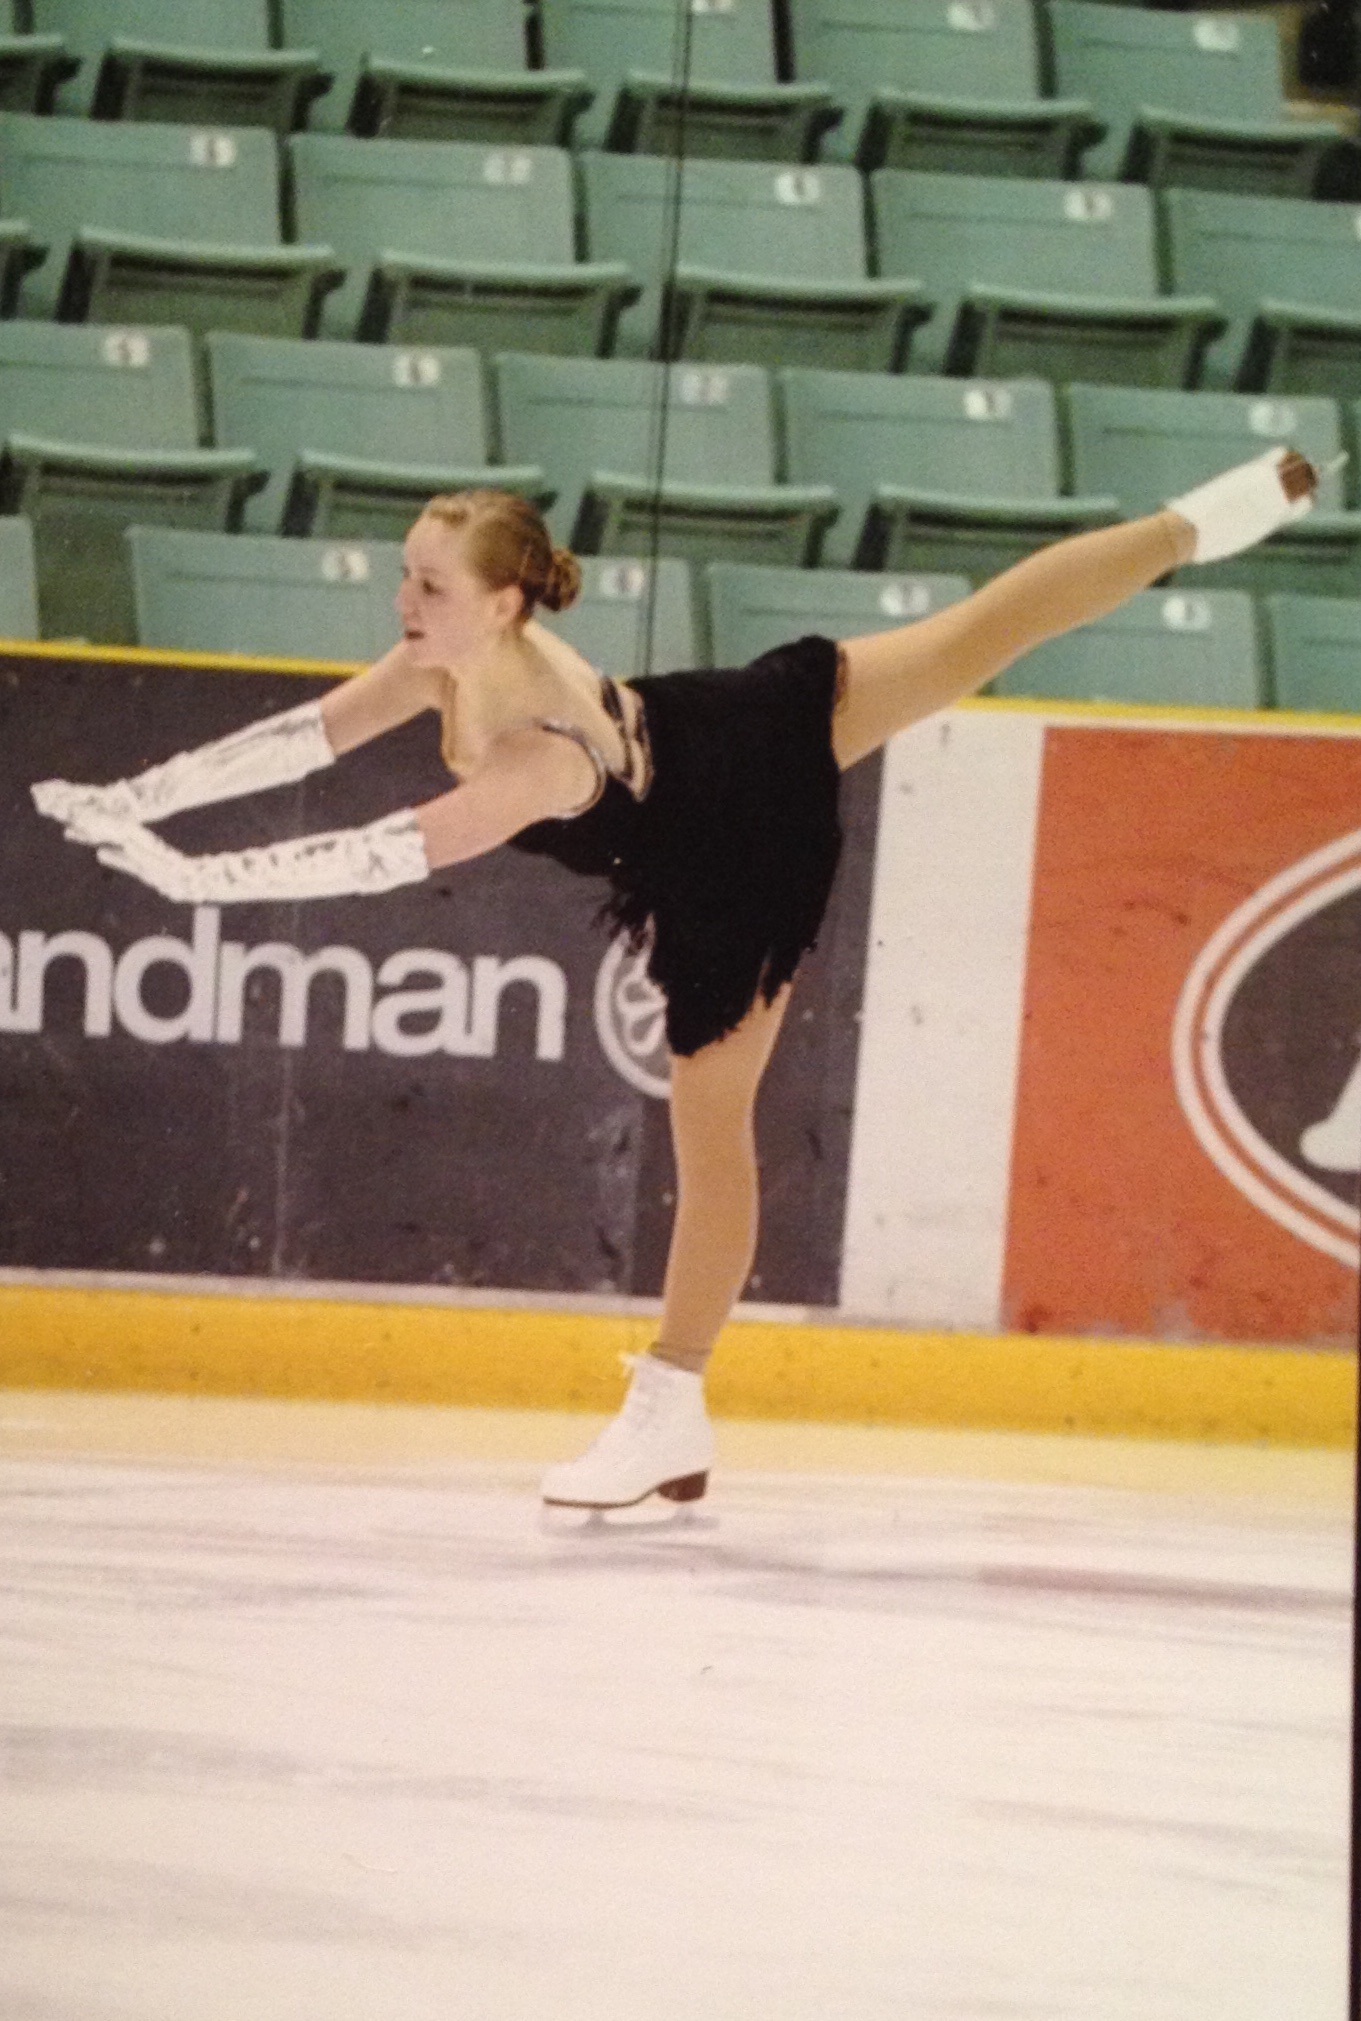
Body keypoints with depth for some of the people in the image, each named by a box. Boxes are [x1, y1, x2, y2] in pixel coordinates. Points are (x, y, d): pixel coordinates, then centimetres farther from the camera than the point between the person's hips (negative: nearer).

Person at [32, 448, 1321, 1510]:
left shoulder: (539, 763, -41)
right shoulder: (445, 660, -21)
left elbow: (379, 859, -41)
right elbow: (300, 738, -13)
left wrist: (192, 878, -40)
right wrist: (135, 799, -16)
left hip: (743, 860, -7)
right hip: (716, 742, 7)